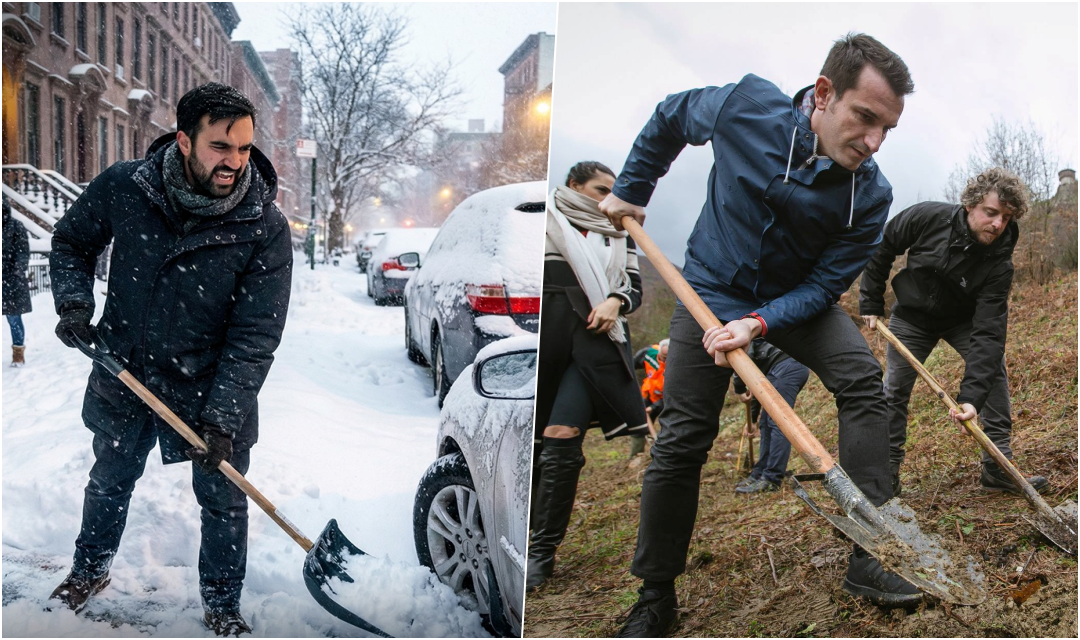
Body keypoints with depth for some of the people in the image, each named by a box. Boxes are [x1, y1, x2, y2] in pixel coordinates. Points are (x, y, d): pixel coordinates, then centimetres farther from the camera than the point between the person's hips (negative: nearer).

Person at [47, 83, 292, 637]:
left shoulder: (265, 229, -22)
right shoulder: (123, 187, -15)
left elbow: (255, 336, -21)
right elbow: (71, 241, 6)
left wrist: (222, 418, -26)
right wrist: (74, 303, -11)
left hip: (210, 387, -2)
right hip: (123, 377, 2)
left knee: (224, 501, 8)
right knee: (109, 482, 23)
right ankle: (89, 571, 50)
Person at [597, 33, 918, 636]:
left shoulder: (871, 195, -21)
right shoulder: (745, 106, -23)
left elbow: (824, 284, -16)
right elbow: (668, 119, -2)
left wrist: (760, 323, -33)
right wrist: (630, 191, 3)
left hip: (796, 297, 2)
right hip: (713, 288, -1)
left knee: (863, 377, -23)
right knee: (683, 440, -4)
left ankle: (872, 554, -14)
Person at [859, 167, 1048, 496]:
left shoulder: (999, 264, -28)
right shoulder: (927, 217, -28)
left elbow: (987, 332, -34)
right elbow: (881, 248, -10)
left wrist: (972, 397, -43)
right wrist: (870, 304, -10)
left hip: (963, 320, 0)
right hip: (912, 316, 0)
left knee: (993, 365, -19)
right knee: (894, 389, -6)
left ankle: (997, 468, -9)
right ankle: (888, 472, 7)